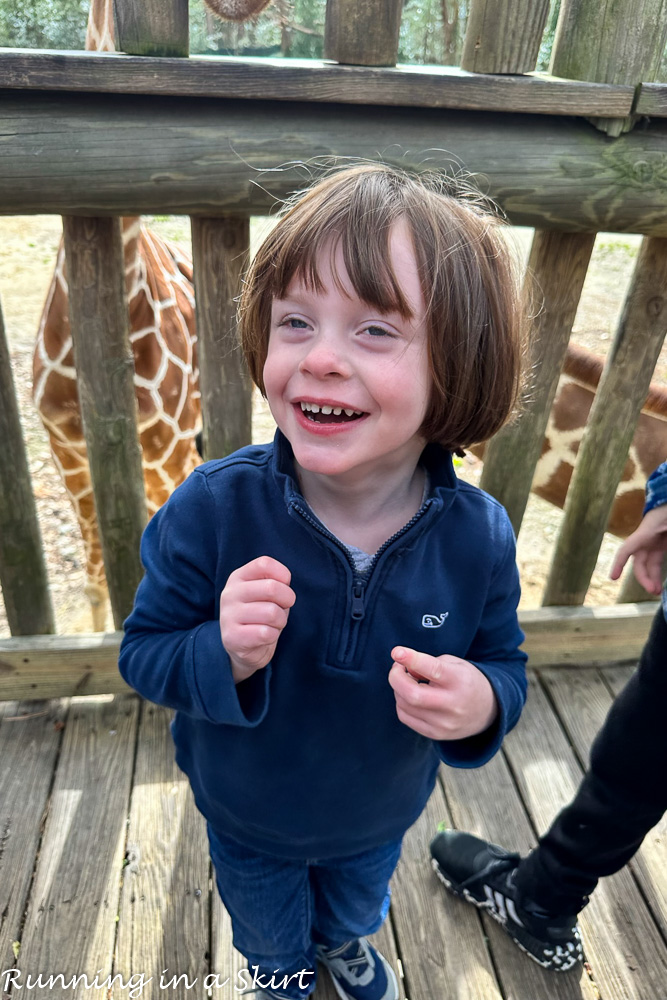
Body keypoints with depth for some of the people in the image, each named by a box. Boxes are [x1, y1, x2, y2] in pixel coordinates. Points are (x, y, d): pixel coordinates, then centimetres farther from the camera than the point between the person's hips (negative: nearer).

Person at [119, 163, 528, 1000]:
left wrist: (483, 703, -35)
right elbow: (143, 653, -21)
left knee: (356, 909, 39)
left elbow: (505, 664, -12)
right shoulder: (212, 508, -33)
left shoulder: (478, 537, -28)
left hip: (380, 818, 2)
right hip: (247, 821, -1)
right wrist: (223, 655, -42)